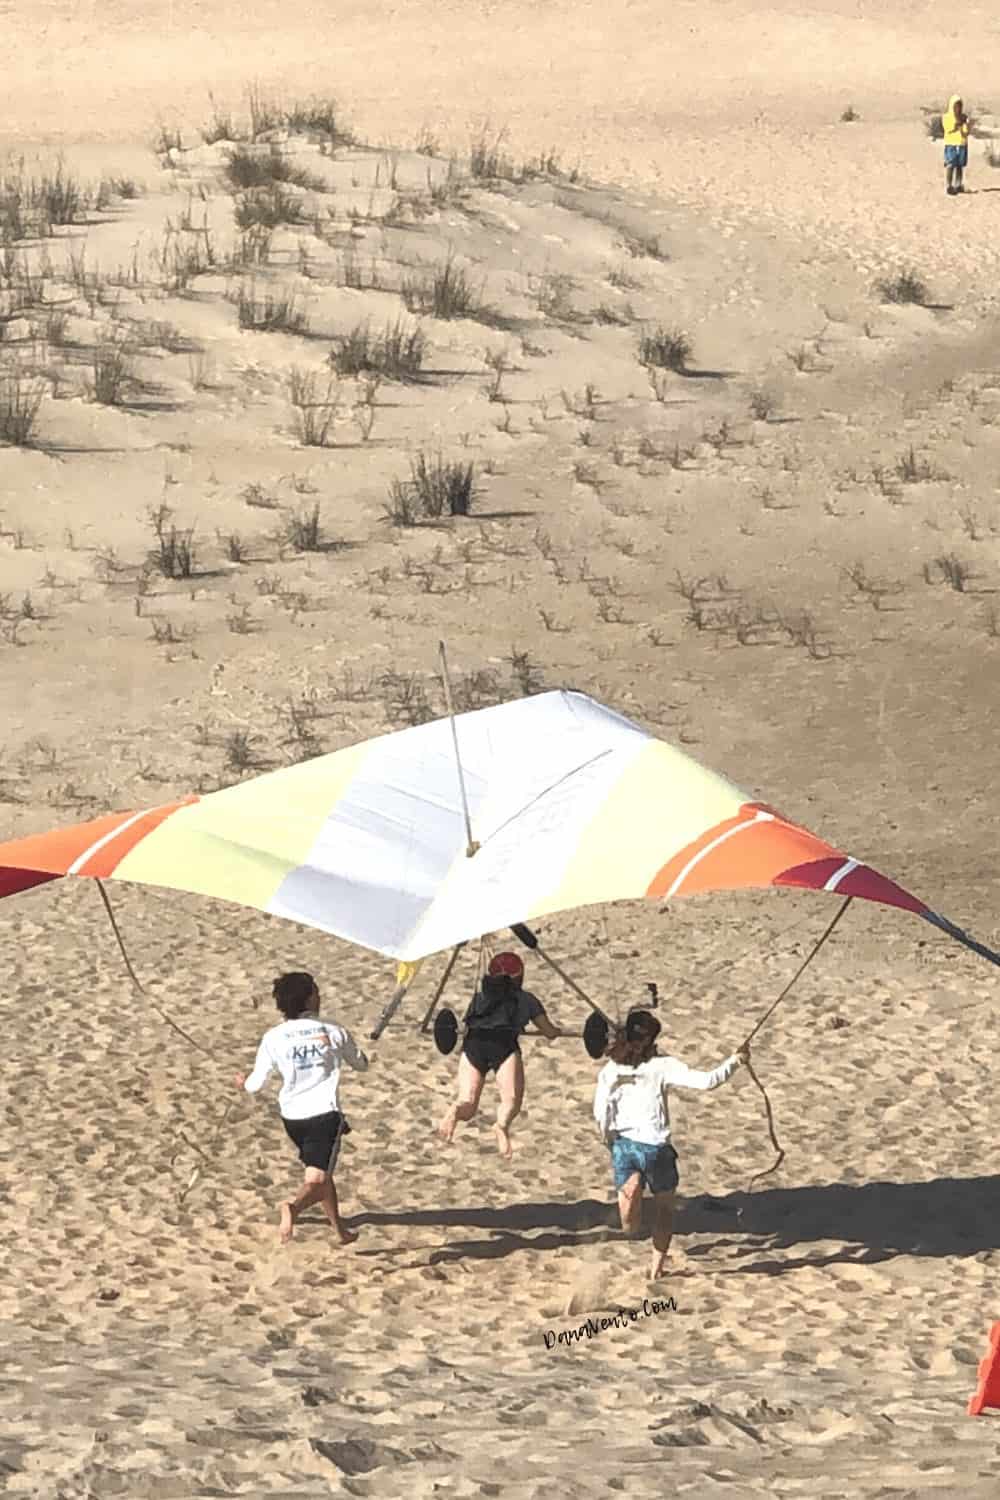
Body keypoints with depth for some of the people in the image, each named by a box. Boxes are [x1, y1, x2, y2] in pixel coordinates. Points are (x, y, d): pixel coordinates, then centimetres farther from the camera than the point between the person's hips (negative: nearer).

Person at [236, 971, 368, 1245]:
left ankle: (340, 1230, 34)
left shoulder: (274, 1037, -1)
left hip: (292, 1116, 4)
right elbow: (362, 1065, 15)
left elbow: (256, 1085, 0)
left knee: (321, 1174, 24)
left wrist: (243, 1083, 25)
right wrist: (346, 1046, 36)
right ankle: (293, 1206, -40)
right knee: (316, 1179, -9)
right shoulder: (333, 1032, -1)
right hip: (324, 1113, -4)